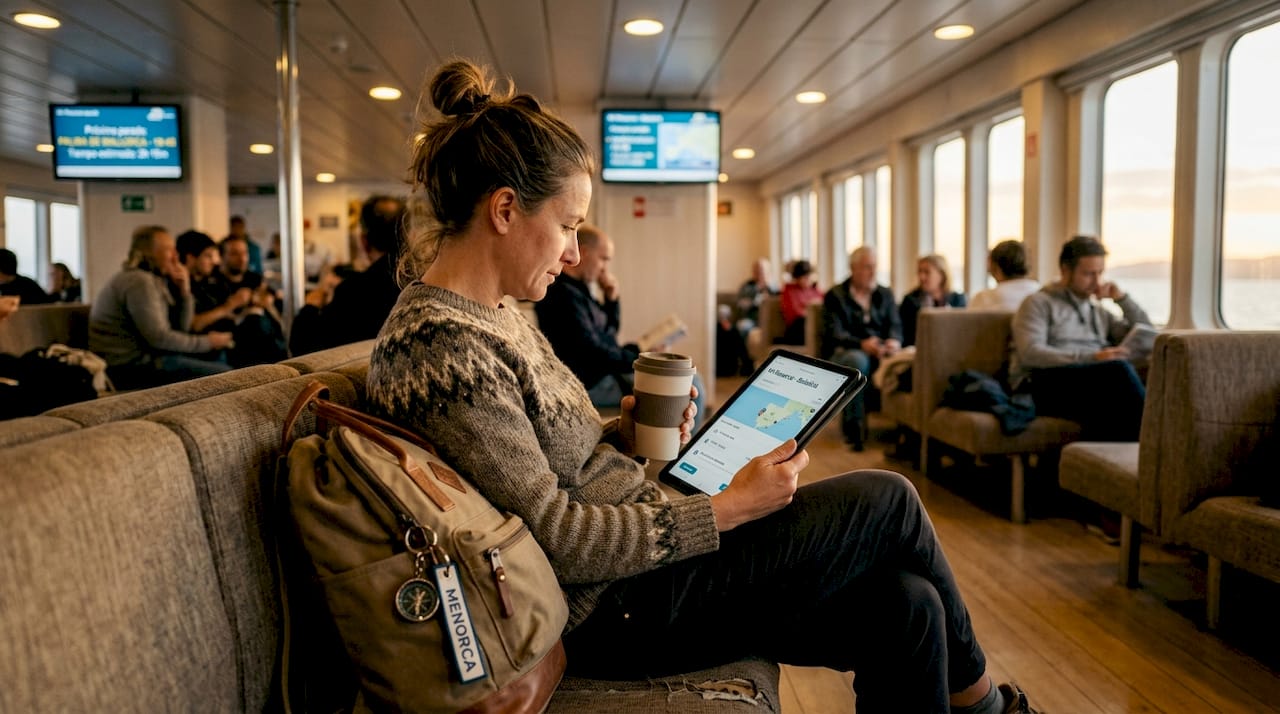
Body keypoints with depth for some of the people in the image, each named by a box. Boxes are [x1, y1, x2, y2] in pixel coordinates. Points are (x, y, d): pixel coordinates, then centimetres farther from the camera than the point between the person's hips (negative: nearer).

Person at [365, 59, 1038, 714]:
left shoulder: (493, 315, 8)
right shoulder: (442, 346, -22)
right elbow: (559, 540, -23)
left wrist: (620, 435, -1)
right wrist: (731, 507, -18)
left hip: (636, 548, 9)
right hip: (618, 610, -9)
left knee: (902, 602, -2)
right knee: (887, 499, -3)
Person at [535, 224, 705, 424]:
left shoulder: (575, 288, 13)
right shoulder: (564, 294, -20)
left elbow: (609, 330, 22)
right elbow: (592, 352, -24)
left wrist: (612, 298, 5)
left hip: (605, 371, 11)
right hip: (593, 383, -11)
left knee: (692, 382, 16)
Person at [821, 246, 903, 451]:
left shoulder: (886, 294, 19)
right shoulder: (835, 296, 4)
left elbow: (895, 325, 6)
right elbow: (833, 333, -9)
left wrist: (894, 341, -20)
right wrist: (862, 344, -28)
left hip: (880, 352, 3)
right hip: (842, 353, -3)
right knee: (857, 359, -40)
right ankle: (852, 426, -30)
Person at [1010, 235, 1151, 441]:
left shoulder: (1099, 311, 33)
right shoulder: (1039, 303, 11)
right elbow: (1030, 353, -6)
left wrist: (1122, 298, 20)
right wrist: (1091, 358, -16)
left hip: (1090, 388, 5)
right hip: (1046, 383, -5)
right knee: (1118, 368, -32)